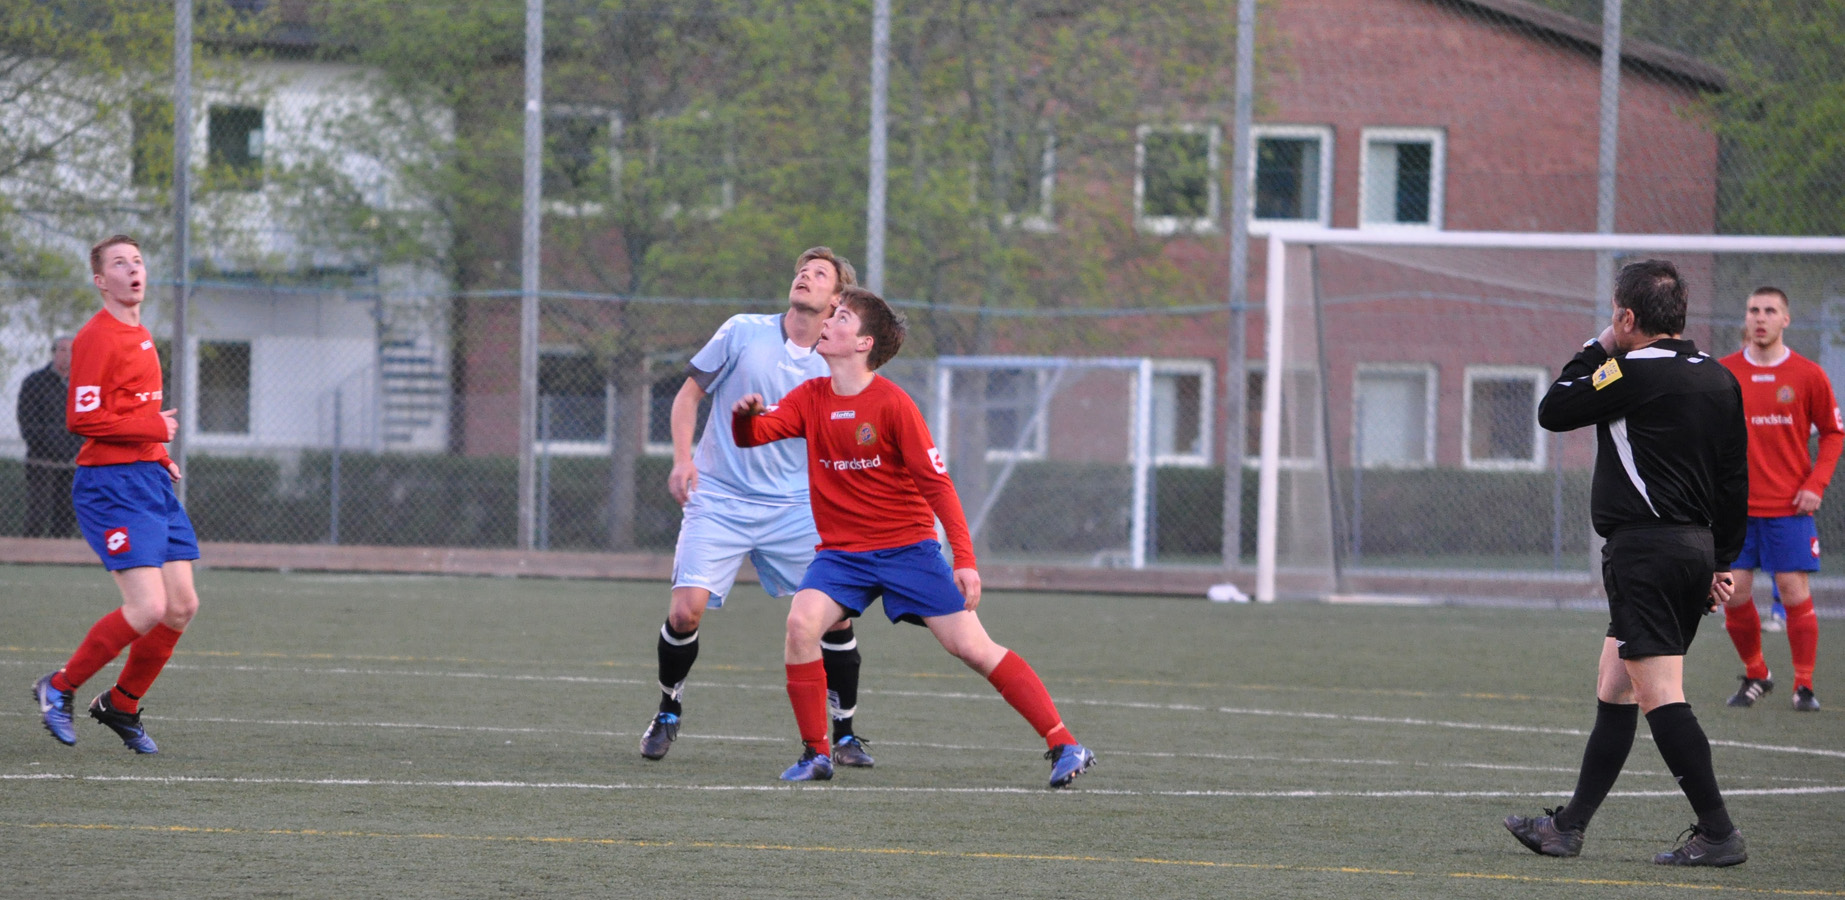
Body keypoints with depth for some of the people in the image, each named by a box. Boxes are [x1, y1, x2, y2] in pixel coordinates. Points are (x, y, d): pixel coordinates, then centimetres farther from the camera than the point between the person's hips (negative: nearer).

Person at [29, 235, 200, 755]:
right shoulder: (96, 338, -11)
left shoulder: (140, 337, 17)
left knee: (182, 606, 5)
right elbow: (82, 419, -19)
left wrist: (160, 458, 14)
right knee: (148, 609, -16)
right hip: (112, 486, -9)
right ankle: (59, 688, 2)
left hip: (151, 482, 9)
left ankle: (121, 706, 21)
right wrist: (155, 429, -14)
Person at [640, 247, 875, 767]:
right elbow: (689, 394, 6)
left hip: (794, 509, 2)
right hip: (718, 500, -2)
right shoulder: (743, 333, -1)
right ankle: (668, 713, 13)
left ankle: (844, 736, 8)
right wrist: (683, 460, -7)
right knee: (687, 611, -14)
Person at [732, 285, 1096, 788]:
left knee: (971, 646, -9)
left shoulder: (891, 403, -12)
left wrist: (965, 560, -18)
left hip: (907, 546, -4)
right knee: (801, 622, -23)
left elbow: (937, 482, -11)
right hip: (841, 552, 4)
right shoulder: (812, 398, 4)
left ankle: (1063, 746, -2)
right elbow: (752, 436, -1)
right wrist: (746, 416, -27)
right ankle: (815, 755, -12)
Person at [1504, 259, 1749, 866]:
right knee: (1614, 692, 14)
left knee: (1661, 696, -9)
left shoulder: (1632, 372, -13)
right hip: (1696, 548, 9)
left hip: (1643, 548, -9)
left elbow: (1552, 412, -1)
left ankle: (1718, 833, -14)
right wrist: (1722, 563, 19)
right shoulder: (1720, 379, 11)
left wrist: (1596, 350, 10)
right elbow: (1736, 478, 14)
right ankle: (1568, 828, 18)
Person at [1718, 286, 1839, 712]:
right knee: (1735, 594, -2)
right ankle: (1754, 674, 19)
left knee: (1795, 594, -6)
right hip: (1737, 506, 2)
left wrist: (1816, 485, -5)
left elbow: (1833, 433, 7)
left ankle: (1804, 686, 6)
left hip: (1789, 506, -2)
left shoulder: (1807, 375, 0)